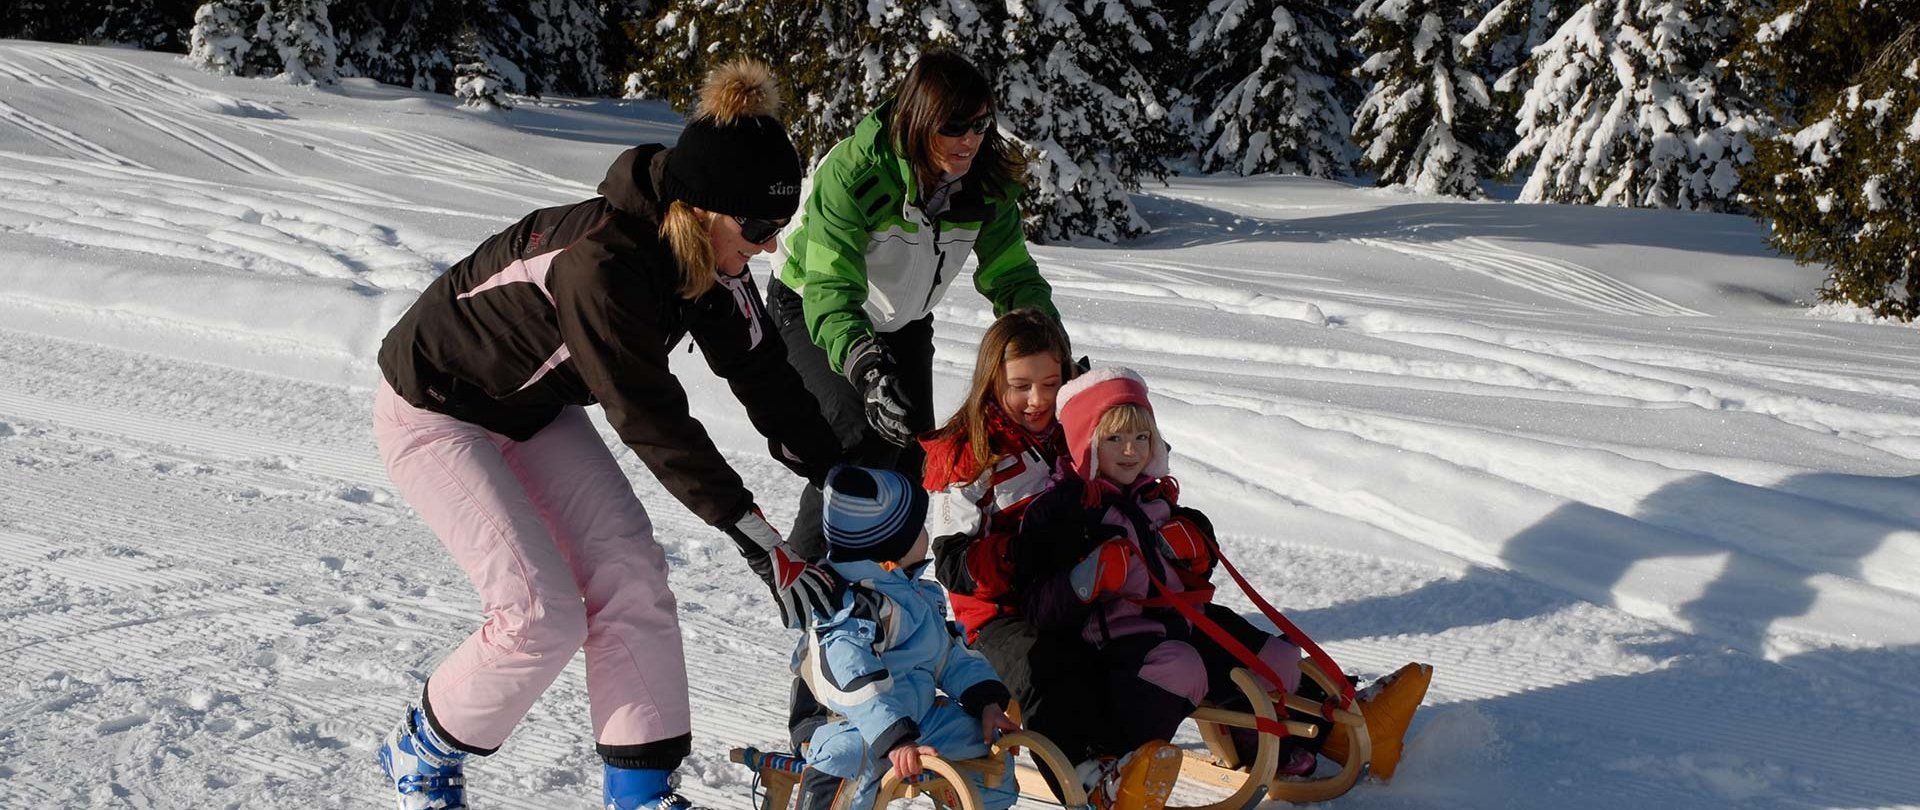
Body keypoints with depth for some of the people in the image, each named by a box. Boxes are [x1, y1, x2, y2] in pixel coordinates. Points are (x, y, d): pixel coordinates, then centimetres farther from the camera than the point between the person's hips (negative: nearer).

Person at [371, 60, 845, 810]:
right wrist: (760, 541, -36)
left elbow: (765, 377, -8)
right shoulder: (599, 261, -38)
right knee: (544, 613, -13)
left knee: (631, 571, -6)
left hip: (535, 405, 8)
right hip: (435, 411, -8)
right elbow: (653, 421, -37)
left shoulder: (711, 262, -13)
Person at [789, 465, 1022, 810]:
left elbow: (949, 653, 14)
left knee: (987, 740, 14)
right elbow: (855, 682, -34)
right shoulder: (861, 606, -24)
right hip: (860, 731, -9)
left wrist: (986, 701, 3)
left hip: (918, 715, 9)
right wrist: (895, 741, -41)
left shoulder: (917, 593, 9)